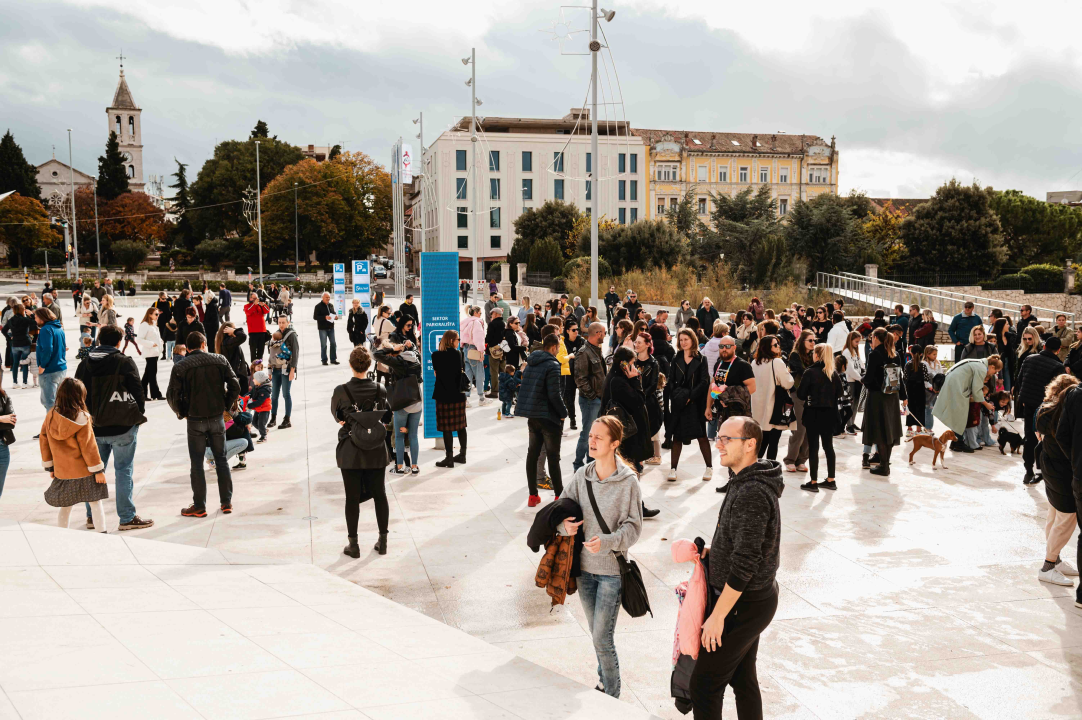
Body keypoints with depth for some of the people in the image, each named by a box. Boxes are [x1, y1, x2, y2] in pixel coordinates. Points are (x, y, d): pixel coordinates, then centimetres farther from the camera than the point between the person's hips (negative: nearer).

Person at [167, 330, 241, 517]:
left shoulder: (180, 367, -6)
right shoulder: (220, 360, 0)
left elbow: (172, 396, -7)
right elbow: (235, 386, -2)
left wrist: (182, 413, 9)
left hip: (195, 420, -2)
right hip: (217, 418, 2)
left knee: (197, 464, 7)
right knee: (221, 460, 13)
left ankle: (199, 506, 11)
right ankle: (226, 502, 17)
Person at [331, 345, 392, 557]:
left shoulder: (340, 391, -14)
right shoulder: (380, 390, -8)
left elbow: (336, 415, 4)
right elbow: (387, 418, 5)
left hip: (350, 452, -2)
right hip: (376, 451, 2)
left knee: (352, 497, 7)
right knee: (379, 494, 13)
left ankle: (353, 544, 12)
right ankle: (382, 541, 21)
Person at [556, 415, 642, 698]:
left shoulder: (628, 481, -13)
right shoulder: (582, 475, -1)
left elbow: (633, 526, -12)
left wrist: (608, 542, -27)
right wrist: (564, 524, -15)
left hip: (612, 570, -5)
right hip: (585, 567, 5)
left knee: (602, 638, -4)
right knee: (596, 633, 19)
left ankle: (612, 697, 12)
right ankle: (604, 682, 38)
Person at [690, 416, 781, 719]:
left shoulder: (751, 494, -26)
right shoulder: (749, 481, 6)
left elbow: (745, 561, -28)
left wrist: (717, 616, -23)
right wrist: (712, 550, 8)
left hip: (743, 605, -10)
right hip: (756, 597, 10)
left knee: (704, 683, -2)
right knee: (743, 677, 21)